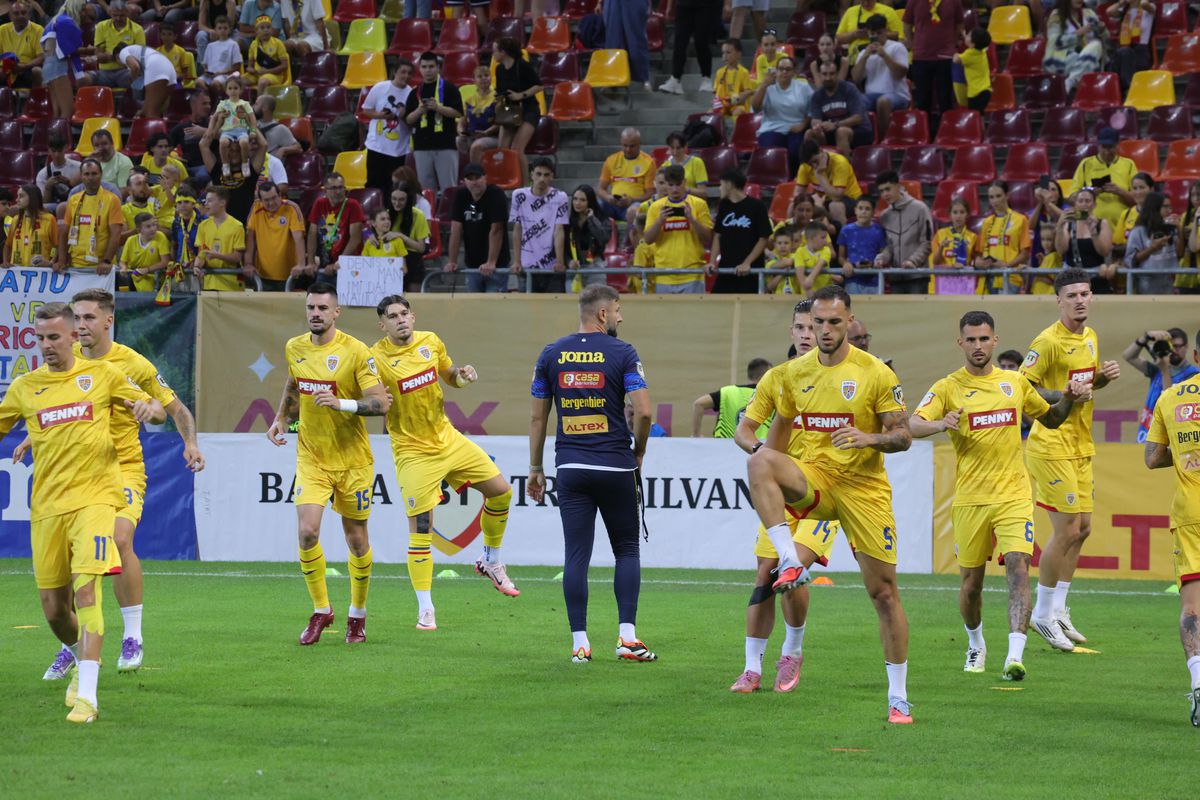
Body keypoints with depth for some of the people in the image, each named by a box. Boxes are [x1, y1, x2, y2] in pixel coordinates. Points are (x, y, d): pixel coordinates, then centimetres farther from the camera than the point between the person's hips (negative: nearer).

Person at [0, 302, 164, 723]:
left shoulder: (102, 375, 6)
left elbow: (158, 411, 12)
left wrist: (149, 408, -11)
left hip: (93, 498, -3)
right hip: (47, 506, 3)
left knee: (86, 590, -20)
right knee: (54, 609, 5)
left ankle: (87, 695, -23)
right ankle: (84, 660, 37)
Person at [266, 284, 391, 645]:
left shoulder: (355, 352, -12)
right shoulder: (294, 348, 3)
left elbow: (381, 403, -17)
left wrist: (341, 403, -31)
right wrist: (281, 419, 13)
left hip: (352, 461, -3)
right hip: (311, 458, 3)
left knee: (356, 539, 6)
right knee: (307, 531, -14)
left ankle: (357, 615, 26)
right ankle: (321, 610, 4)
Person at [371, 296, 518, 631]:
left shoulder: (430, 342, 2)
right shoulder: (377, 358, -15)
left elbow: (449, 375, 17)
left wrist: (462, 375, -4)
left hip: (447, 438, 6)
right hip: (413, 451, -6)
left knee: (501, 490, 7)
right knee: (420, 527, -9)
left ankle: (491, 562, 29)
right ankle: (425, 609, 0)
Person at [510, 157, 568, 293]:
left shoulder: (560, 197, -1)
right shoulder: (519, 196, 3)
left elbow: (559, 231, -8)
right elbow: (517, 231, 5)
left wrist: (560, 262, -18)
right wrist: (516, 261, -2)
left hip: (553, 268, -2)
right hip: (527, 267, 2)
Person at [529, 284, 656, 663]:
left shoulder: (551, 354, 6)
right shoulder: (622, 353, -5)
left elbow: (538, 417, 8)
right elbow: (643, 411, -12)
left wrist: (535, 468, 16)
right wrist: (638, 453, 5)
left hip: (570, 468, 2)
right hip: (615, 467, -2)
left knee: (576, 555, 2)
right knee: (627, 550, 10)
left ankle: (579, 642, -2)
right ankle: (627, 637, 1)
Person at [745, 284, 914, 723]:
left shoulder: (876, 373, -7)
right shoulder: (795, 372, 5)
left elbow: (903, 436, -4)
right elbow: (780, 426, 18)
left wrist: (869, 438, -25)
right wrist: (770, 487, 14)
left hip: (864, 488, -2)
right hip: (813, 478, 2)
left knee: (884, 591, -1)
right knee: (760, 461, -31)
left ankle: (898, 697, 9)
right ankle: (791, 562, -32)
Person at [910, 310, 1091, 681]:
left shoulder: (1016, 383, 10)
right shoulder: (948, 387, 0)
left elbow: (1050, 419, 25)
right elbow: (912, 425, -13)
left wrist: (1069, 399, 5)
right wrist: (940, 425, -33)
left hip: (1014, 494, 1)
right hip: (970, 498, -1)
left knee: (1018, 569, -17)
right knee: (971, 580, 7)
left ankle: (1015, 656, -24)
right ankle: (976, 645, 34)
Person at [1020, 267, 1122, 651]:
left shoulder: (1090, 338, 11)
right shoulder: (1049, 341, -15)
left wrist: (1105, 376, 5)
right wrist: (1062, 397, -24)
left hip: (1080, 446, 9)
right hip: (1053, 444, -9)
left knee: (1082, 528, 11)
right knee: (1068, 530, -8)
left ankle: (1057, 610, 21)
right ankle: (1044, 614, 4)